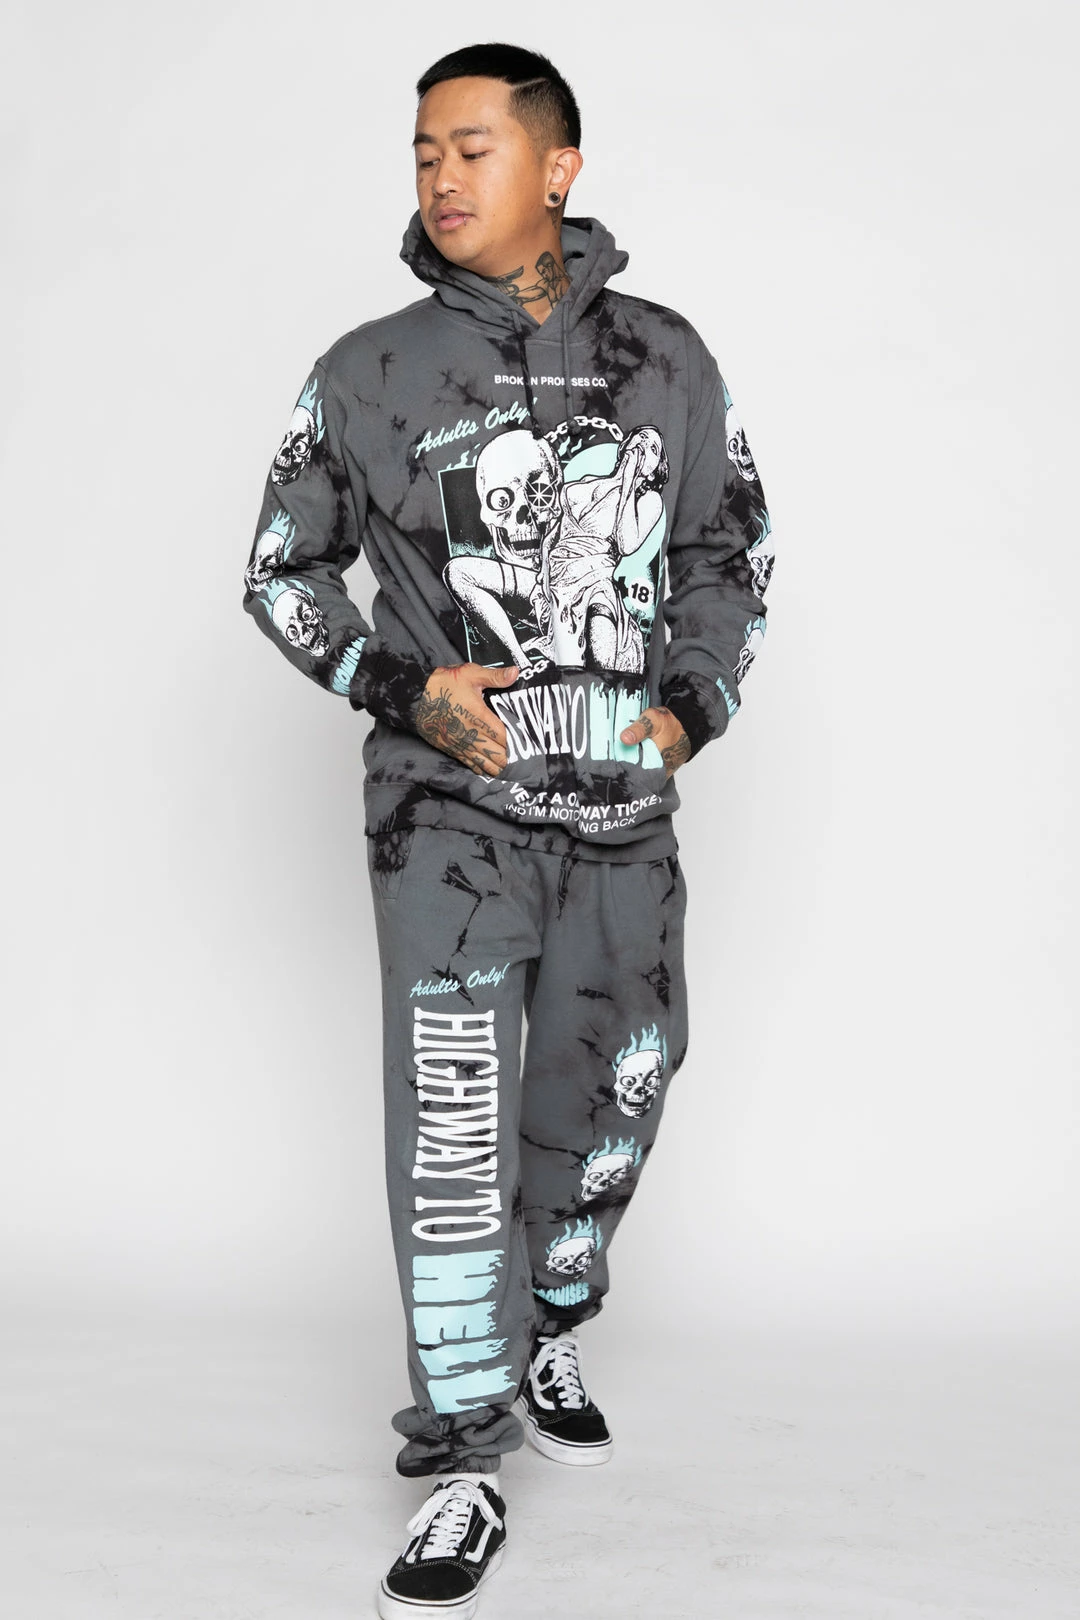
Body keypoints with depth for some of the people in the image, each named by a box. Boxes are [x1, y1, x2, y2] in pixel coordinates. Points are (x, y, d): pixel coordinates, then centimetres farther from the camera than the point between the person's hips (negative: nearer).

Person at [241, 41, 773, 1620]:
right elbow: (283, 567, 5)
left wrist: (692, 704, -2)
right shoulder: (371, 373, -3)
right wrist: (402, 688, -10)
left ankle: (543, 1342, 41)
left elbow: (735, 549, 13)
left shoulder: (666, 357, 3)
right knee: (453, 1125, -8)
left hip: (626, 808, 3)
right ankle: (461, 1471, 5)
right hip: (454, 805, -3)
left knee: (605, 1099, 15)